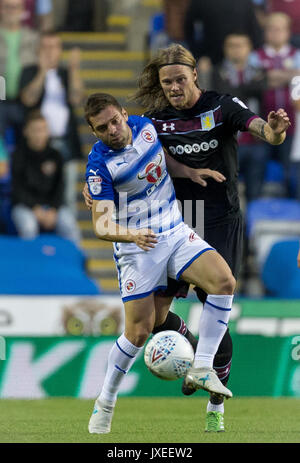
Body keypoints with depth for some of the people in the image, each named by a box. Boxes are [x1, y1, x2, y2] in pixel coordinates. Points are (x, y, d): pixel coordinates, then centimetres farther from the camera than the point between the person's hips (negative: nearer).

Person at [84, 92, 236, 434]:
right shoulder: (99, 164, -19)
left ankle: (201, 368, -13)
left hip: (175, 232, 5)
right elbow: (101, 226, -25)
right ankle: (105, 403, 13)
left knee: (223, 280, -19)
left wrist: (194, 171, 12)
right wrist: (132, 234, -42)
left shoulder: (145, 126, -3)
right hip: (136, 246, -5)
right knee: (139, 331, -7)